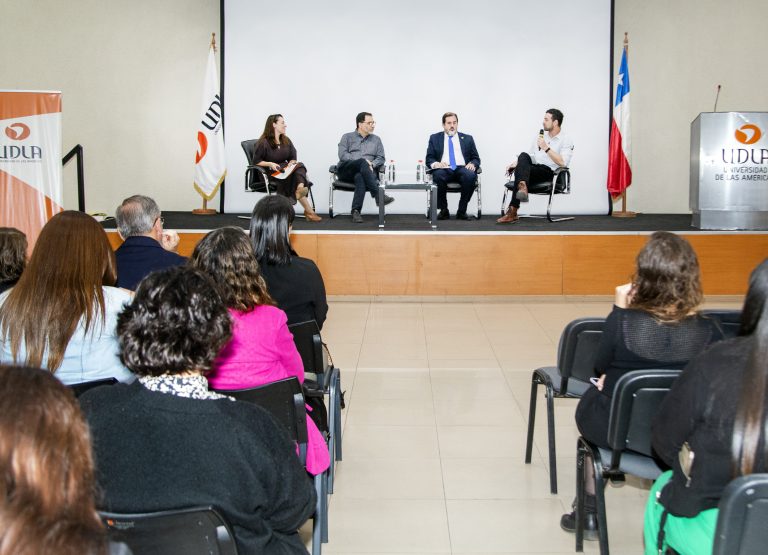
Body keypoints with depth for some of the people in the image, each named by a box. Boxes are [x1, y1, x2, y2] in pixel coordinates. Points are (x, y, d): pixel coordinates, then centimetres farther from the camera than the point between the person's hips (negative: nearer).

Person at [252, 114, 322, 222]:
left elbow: (293, 158, 16)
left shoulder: (286, 141, 16)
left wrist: (291, 163, -8)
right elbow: (256, 161, -6)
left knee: (299, 166, -29)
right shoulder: (263, 142, -4)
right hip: (270, 173, -6)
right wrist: (270, 164, -21)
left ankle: (300, 189, -58)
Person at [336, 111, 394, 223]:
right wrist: (363, 162, -12)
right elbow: (342, 155, -1)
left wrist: (371, 164, -10)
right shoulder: (347, 137, 15)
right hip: (346, 171, -1)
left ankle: (356, 211, -46)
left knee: (360, 177, -38)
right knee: (362, 162, -36)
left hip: (363, 172, 1)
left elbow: (380, 158, 13)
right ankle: (378, 195, -46)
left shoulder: (376, 139, 22)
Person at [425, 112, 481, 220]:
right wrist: (435, 163, -14)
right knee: (438, 176, -37)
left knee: (471, 176, -35)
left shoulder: (467, 138, 21)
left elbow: (476, 158, 17)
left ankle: (462, 211, -21)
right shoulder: (435, 138, 19)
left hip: (462, 169, 1)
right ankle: (443, 210, -20)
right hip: (444, 169, -1)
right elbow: (429, 158, 11)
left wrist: (472, 164, -8)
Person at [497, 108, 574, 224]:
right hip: (532, 168, 5)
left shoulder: (566, 141, 1)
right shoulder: (540, 136, 21)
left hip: (548, 172, -5)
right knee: (523, 155, -29)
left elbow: (563, 163, -14)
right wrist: (517, 163, 6)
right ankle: (522, 187, -52)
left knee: (520, 171, -32)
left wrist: (546, 148, -16)